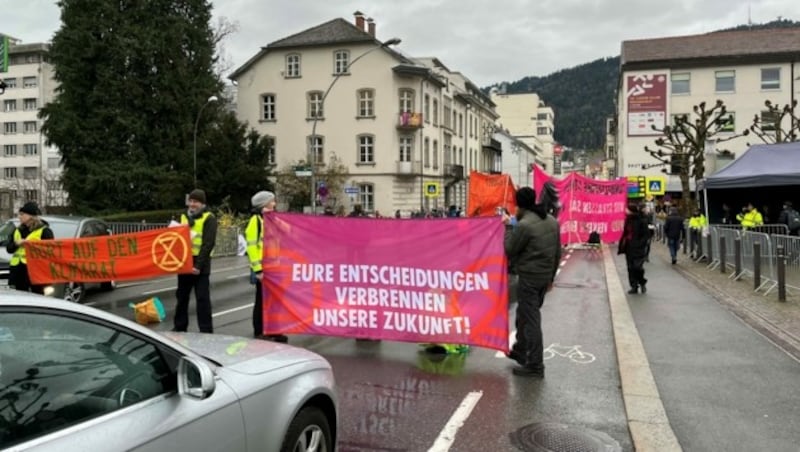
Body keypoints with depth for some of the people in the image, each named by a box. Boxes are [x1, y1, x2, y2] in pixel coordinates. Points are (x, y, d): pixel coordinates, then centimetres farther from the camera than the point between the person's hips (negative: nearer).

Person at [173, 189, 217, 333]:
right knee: (181, 296, 14)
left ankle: (206, 330, 2)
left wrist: (199, 265, -20)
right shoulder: (183, 217, 14)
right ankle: (180, 327, 26)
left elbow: (208, 244, -14)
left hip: (200, 265, -6)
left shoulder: (209, 218, -6)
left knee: (202, 298, -3)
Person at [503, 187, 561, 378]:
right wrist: (551, 276, 20)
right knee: (525, 314, 22)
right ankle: (520, 351, 36)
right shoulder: (552, 221, 7)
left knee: (530, 319, -2)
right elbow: (558, 252, 12)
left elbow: (509, 249, -9)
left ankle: (535, 365, 3)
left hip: (528, 277, -8)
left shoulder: (524, 225, -18)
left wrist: (508, 227, 2)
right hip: (544, 276, 8)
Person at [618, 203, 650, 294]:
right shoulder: (628, 220, 9)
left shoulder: (641, 221, -9)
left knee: (637, 266, -13)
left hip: (638, 248, -6)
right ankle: (634, 286, 15)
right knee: (631, 268, 7)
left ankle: (642, 283, 13)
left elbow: (647, 234, -10)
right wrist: (622, 245, 9)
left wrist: (640, 243, -20)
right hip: (629, 247, 6)